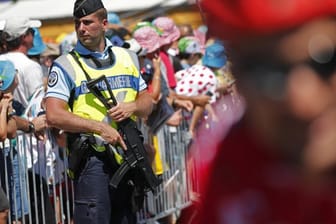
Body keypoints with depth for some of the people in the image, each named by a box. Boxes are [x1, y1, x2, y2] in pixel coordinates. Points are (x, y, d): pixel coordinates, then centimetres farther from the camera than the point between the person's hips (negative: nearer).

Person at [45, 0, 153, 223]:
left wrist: (132, 106, -7)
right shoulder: (65, 65, -3)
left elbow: (147, 104, 17)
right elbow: (54, 116, -13)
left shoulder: (128, 58, 13)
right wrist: (100, 127, -19)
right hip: (92, 160, -5)